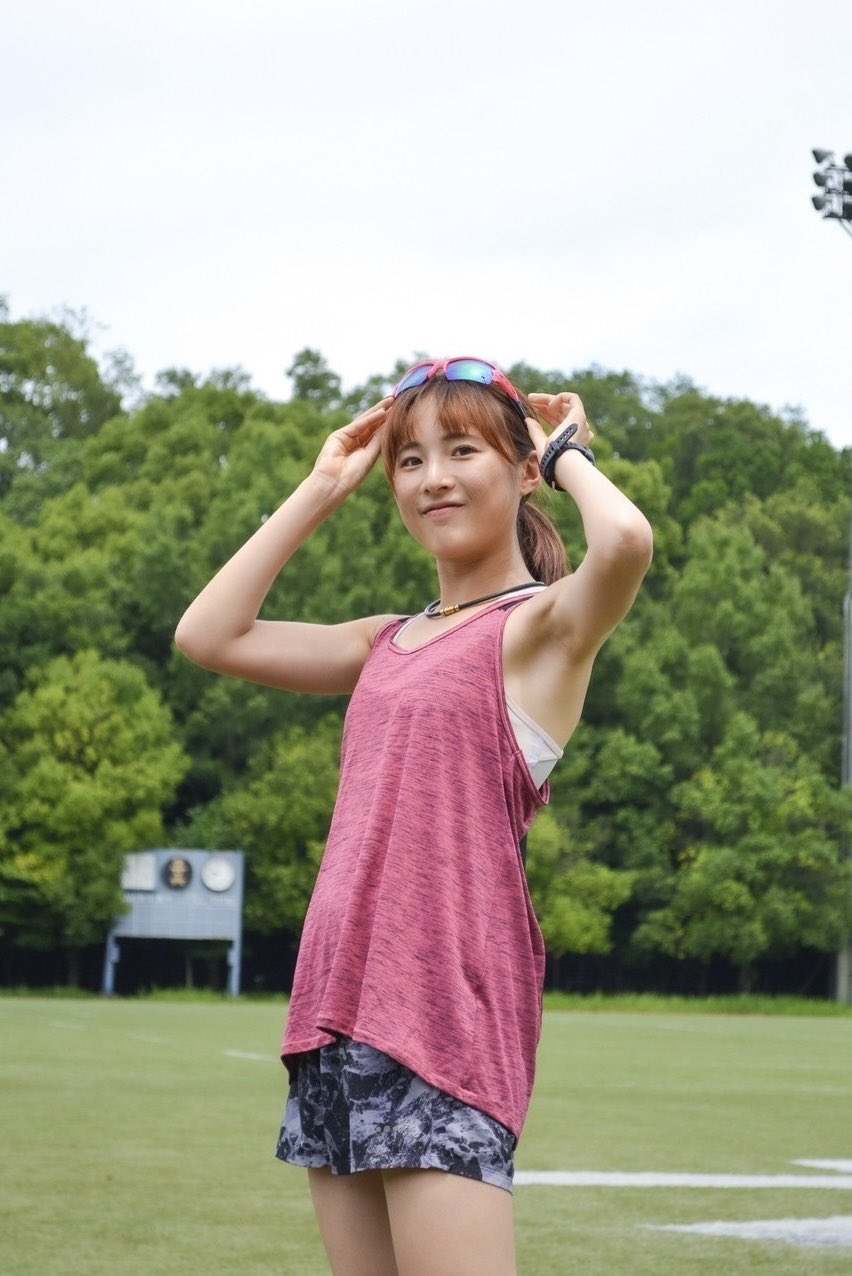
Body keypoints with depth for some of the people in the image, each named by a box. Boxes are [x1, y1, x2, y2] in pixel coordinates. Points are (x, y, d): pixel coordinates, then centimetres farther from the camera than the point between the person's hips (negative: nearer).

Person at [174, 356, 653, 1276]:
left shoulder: (540, 625, -1)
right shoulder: (390, 644, 19)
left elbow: (626, 541, -23)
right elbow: (209, 634, 19)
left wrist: (568, 451, -2)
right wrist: (323, 488, 19)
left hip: (447, 1003, -7)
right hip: (338, 996, 7)